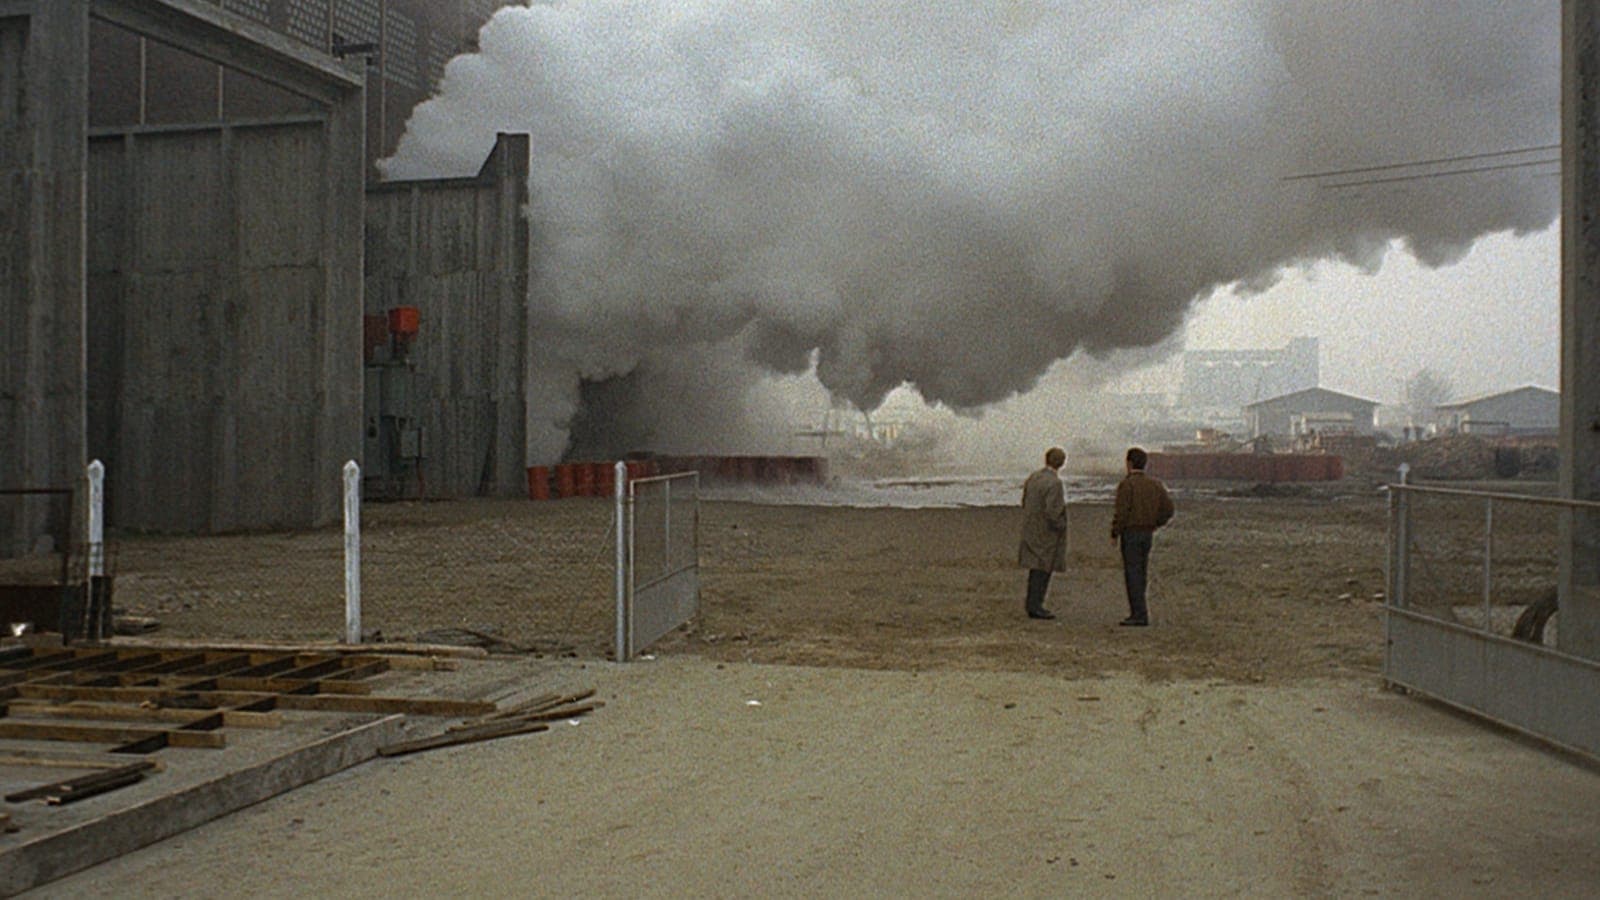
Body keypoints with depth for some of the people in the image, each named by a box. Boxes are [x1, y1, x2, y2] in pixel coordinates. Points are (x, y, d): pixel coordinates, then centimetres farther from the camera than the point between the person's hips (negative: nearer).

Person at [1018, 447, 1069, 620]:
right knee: (1043, 568, 1)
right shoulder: (1054, 483, -21)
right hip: (1047, 533, -8)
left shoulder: (1032, 478, 5)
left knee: (1037, 566, 16)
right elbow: (1052, 512, -25)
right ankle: (1035, 606, 5)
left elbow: (1025, 503, 11)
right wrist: (1061, 526, -8)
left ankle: (1032, 603, 22)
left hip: (1031, 528, 8)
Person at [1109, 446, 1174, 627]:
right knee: (1140, 574, 13)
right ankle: (1137, 613, 16)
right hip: (1148, 534, 7)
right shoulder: (1154, 484, 9)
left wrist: (1114, 534, -9)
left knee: (1132, 574, -5)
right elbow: (1168, 509, 6)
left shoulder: (1127, 484, -11)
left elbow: (1121, 512, -16)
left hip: (1131, 533, -7)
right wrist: (1154, 525, 16)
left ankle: (1140, 615, -8)